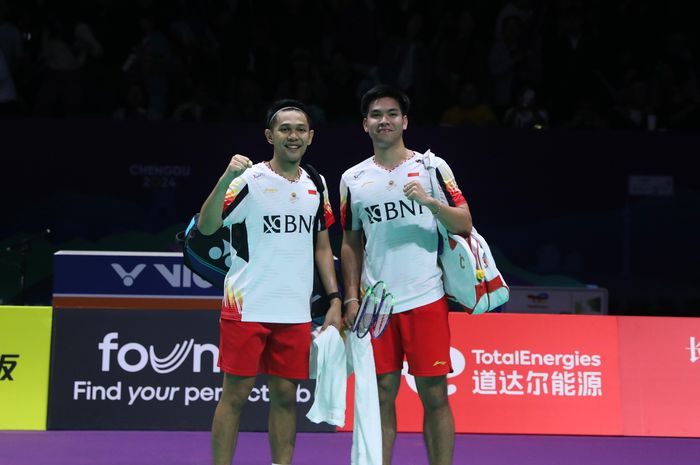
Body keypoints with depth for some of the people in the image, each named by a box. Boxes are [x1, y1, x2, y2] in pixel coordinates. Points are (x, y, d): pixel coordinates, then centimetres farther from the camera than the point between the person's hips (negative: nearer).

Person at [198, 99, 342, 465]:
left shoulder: (315, 185, 10)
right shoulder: (249, 180, -7)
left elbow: (322, 245, 17)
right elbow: (206, 227, -18)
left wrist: (334, 299, 10)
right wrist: (226, 179, -32)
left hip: (296, 312, 5)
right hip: (247, 307, -5)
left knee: (286, 396, 8)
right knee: (235, 394, 0)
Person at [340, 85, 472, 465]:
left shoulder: (431, 167, 2)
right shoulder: (352, 179, 10)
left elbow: (464, 224, -2)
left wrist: (429, 201, -18)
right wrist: (351, 298, 8)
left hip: (426, 300, -2)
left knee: (434, 396, 0)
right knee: (381, 394, 5)